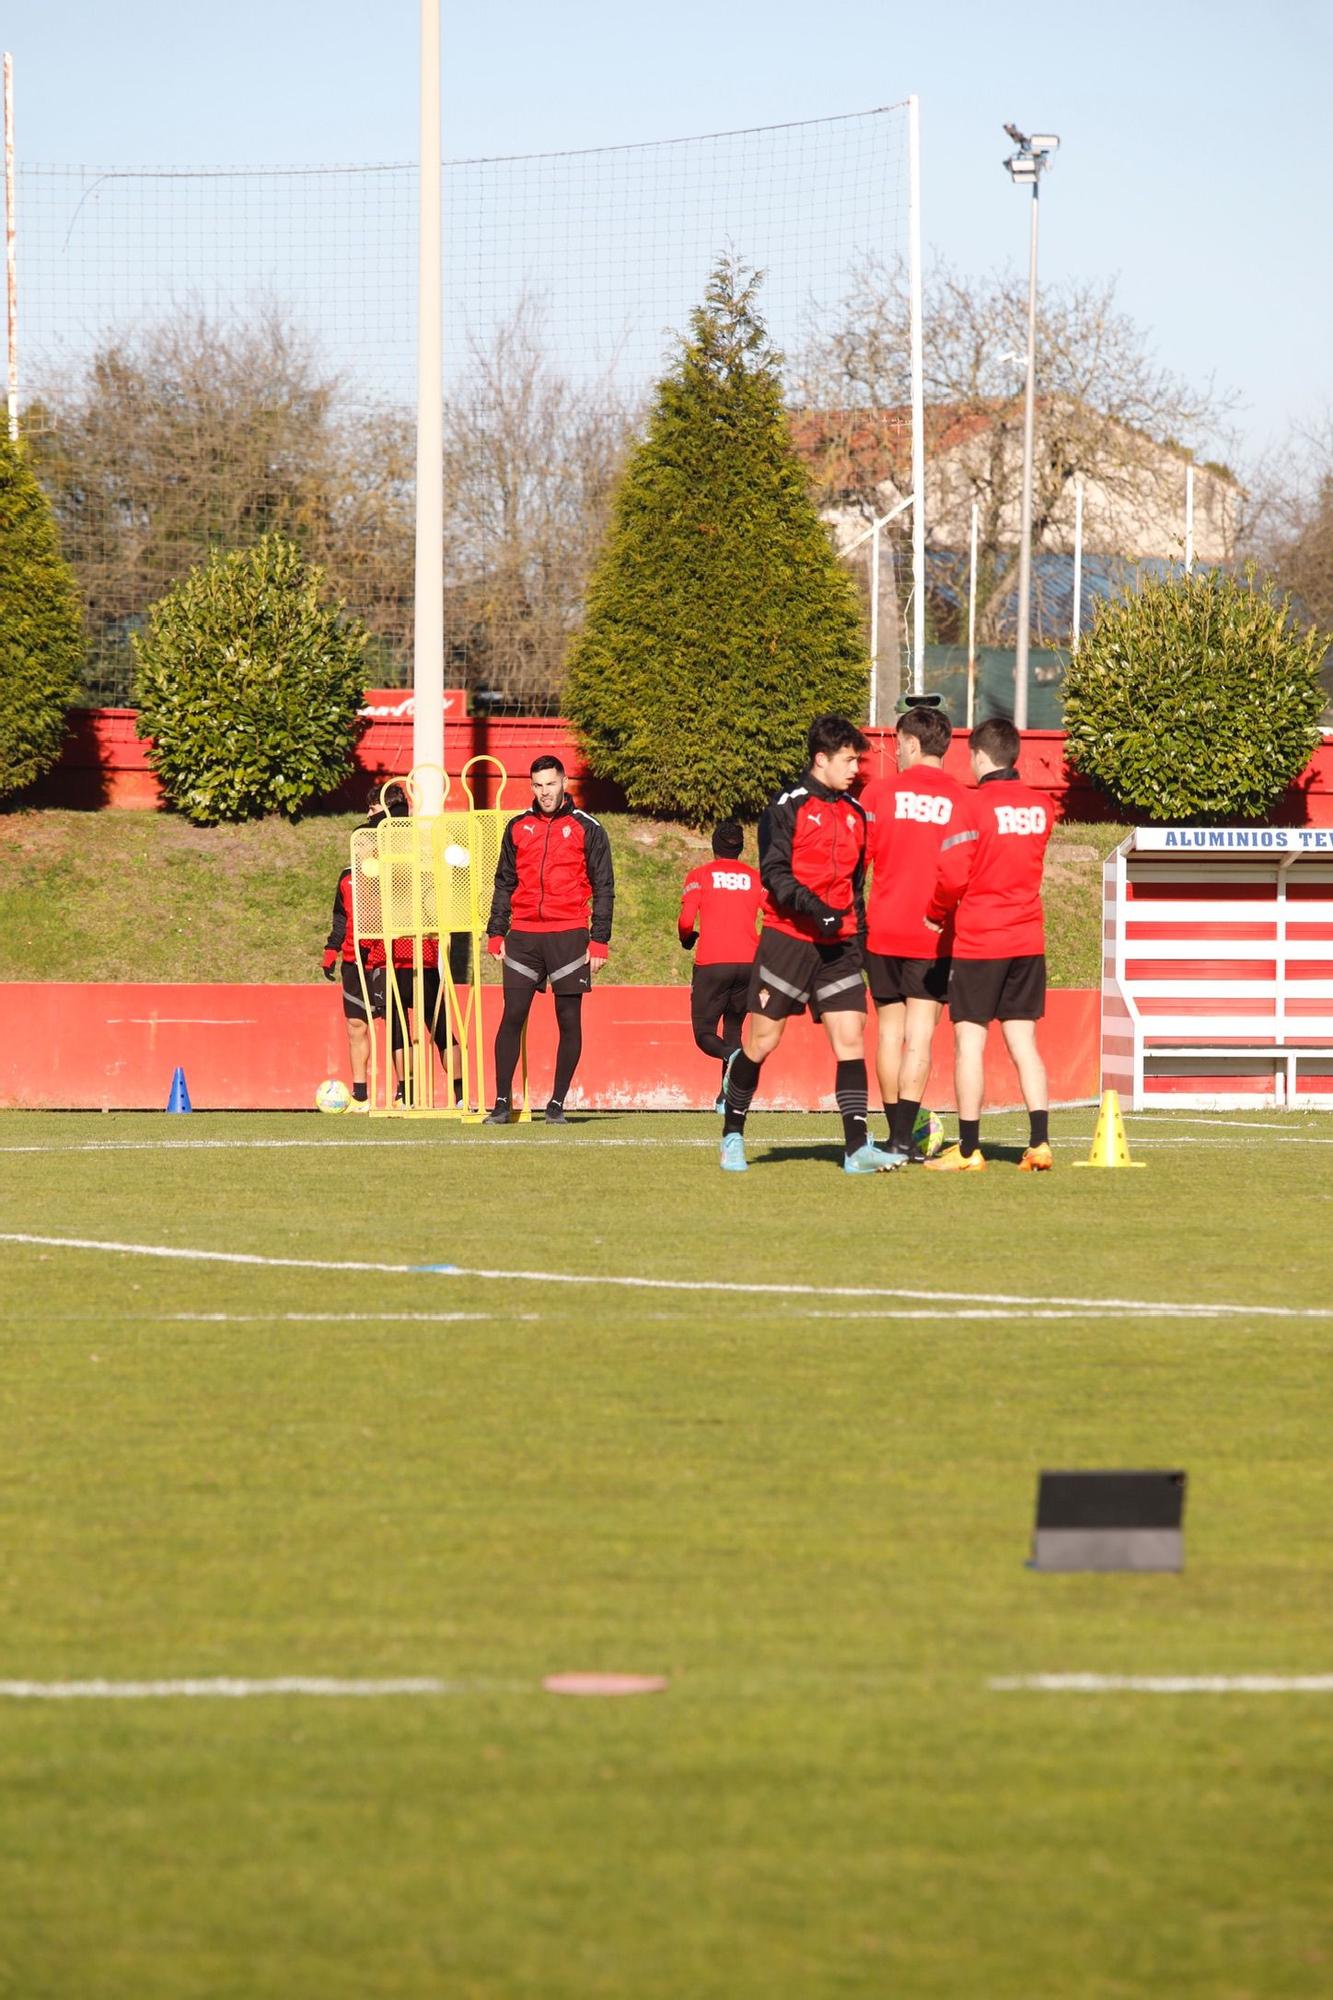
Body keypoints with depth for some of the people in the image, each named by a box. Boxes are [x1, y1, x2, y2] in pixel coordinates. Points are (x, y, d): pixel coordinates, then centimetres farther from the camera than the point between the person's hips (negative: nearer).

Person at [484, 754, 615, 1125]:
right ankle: (502, 1103, 1)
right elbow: (504, 883, 17)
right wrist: (496, 932, 9)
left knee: (569, 1021, 0)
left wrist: (599, 940, -4)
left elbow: (603, 888, 3)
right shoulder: (518, 827, 12)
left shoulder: (586, 829, 3)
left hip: (568, 936, -2)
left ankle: (557, 1104, 7)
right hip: (523, 935, 2)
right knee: (512, 1017, -3)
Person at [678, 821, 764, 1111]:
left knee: (705, 1034, 2)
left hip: (711, 964, -3)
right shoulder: (755, 877, 12)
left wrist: (687, 939, 16)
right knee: (733, 1029, 18)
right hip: (749, 963, 3)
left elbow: (686, 920, -6)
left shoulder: (700, 875, 5)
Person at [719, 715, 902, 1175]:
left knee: (850, 1039, -7)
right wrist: (812, 907, -25)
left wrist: (859, 931, 18)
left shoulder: (855, 814, 14)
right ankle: (732, 1135, 17)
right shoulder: (788, 808, -5)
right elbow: (773, 872, -13)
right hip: (788, 940, -5)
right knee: (762, 1040, 1)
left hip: (839, 946, 5)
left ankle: (857, 1147, -12)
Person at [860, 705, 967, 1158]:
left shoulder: (879, 793, -1)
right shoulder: (961, 800, -2)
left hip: (884, 931, 1)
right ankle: (904, 1136, -11)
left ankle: (895, 1133, 15)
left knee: (890, 1031, 12)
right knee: (920, 1035, -2)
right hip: (934, 935, -1)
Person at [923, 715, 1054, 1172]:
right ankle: (1040, 1143, -2)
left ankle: (968, 1148, 1)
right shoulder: (1041, 808, 6)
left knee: (970, 1040, 0)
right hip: (1028, 940, 5)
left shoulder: (974, 805, -12)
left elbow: (952, 876, -15)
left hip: (978, 941, -5)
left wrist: (937, 915, 4)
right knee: (1023, 1041, 7)